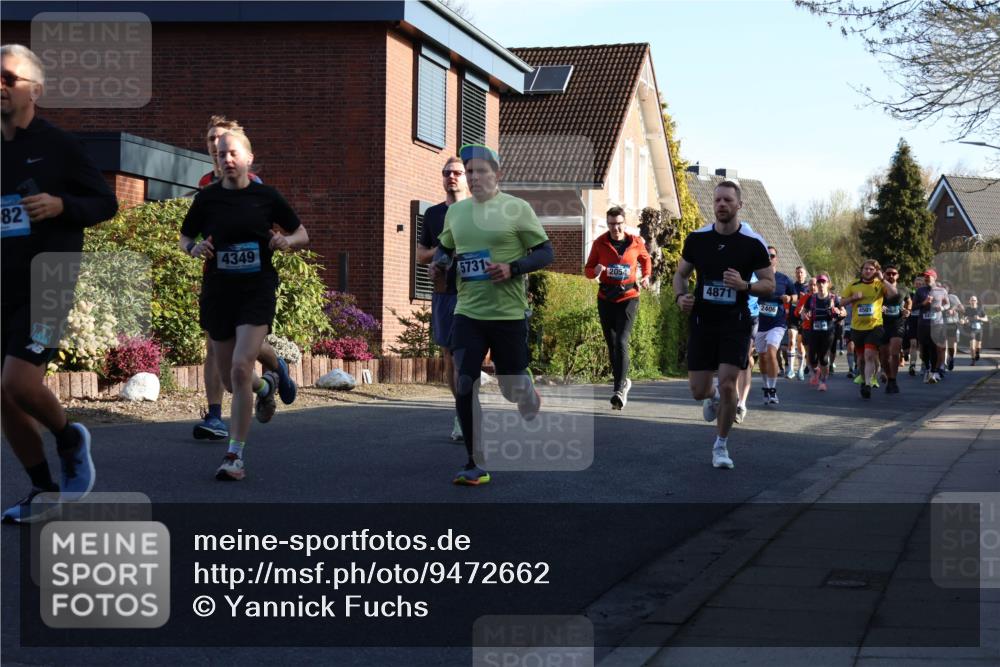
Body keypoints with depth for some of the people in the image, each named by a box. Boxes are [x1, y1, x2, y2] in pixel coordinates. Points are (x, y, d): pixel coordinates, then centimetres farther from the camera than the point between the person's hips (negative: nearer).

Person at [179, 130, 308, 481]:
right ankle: (266, 386, 49)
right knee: (229, 378, 12)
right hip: (218, 292, 3)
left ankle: (235, 455, -12)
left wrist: (287, 241, -13)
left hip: (257, 293, -3)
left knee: (241, 368, -19)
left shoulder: (266, 196, 0)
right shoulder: (207, 198, 3)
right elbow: (184, 238, 14)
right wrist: (194, 248, -9)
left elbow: (302, 234, 10)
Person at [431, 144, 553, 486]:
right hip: (467, 313, 3)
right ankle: (476, 466, -1)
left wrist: (512, 268, -20)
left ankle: (532, 402, 46)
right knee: (464, 386, -8)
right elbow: (444, 247, 26)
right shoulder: (456, 211, 10)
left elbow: (545, 252, -5)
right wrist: (439, 263, 3)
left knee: (512, 386, 7)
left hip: (509, 314, -3)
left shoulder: (517, 208, -5)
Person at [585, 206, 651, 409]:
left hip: (628, 297, -3)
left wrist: (646, 276, 3)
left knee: (621, 342, -16)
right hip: (606, 299, 3)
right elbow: (588, 270, 4)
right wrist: (596, 271, -19)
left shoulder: (636, 242, -1)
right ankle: (623, 381, 31)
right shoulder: (600, 243, -1)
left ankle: (619, 390, -21)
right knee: (611, 343, 10)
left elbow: (645, 259, 20)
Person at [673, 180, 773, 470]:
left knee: (728, 385, -11)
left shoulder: (754, 243, -7)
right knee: (698, 390, 3)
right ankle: (713, 397, 43)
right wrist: (680, 296, -9)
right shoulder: (697, 238, -1)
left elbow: (769, 284, -1)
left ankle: (721, 445, 10)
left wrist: (745, 285, -21)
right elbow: (681, 274, 12)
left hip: (735, 323, -2)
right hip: (702, 322, 2)